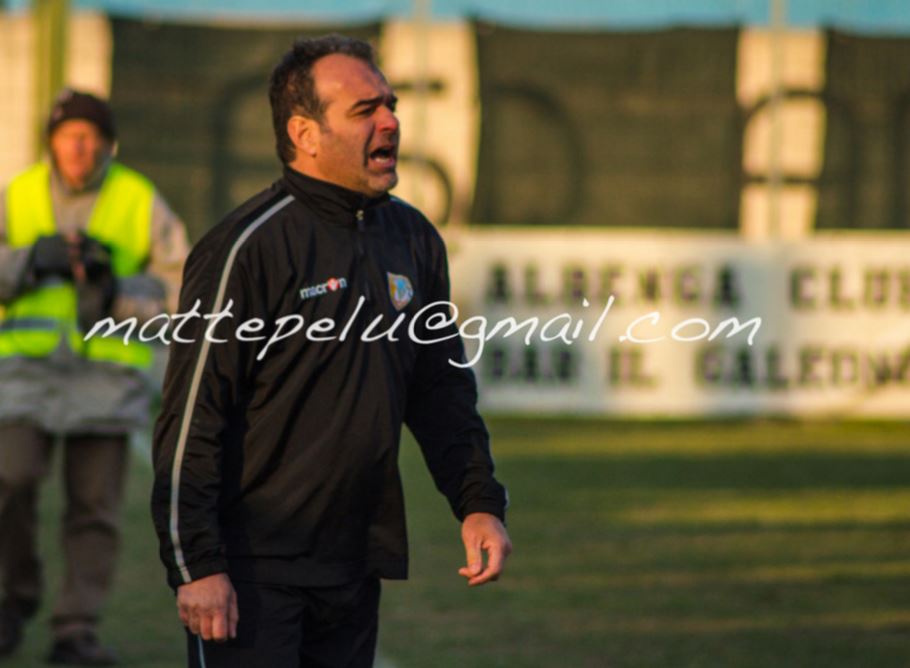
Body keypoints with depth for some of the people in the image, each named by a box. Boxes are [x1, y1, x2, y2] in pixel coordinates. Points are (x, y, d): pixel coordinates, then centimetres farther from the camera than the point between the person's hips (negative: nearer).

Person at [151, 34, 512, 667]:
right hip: (252, 571, -7)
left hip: (356, 566, 7)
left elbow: (442, 389, 20)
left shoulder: (414, 240, 10)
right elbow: (191, 419, -13)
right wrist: (196, 566, -17)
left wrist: (478, 502, 9)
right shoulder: (248, 247, -11)